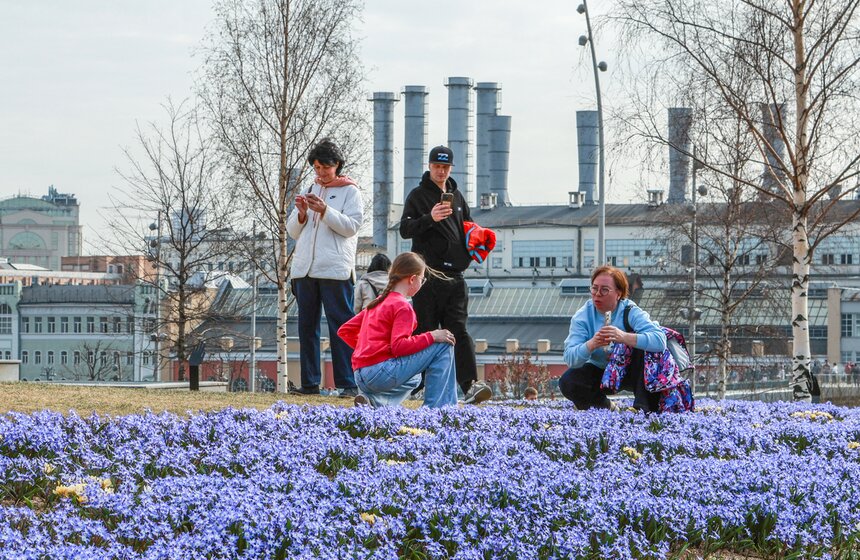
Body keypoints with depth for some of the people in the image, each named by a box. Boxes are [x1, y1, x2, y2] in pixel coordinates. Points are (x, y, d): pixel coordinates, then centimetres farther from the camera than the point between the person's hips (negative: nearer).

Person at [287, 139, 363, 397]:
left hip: (335, 269, -6)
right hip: (304, 269, 6)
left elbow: (351, 226, -7)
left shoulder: (349, 191, 5)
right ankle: (309, 383, 11)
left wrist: (325, 211, -18)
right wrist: (301, 213, -2)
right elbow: (293, 231, 18)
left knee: (340, 326, -9)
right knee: (307, 325, 6)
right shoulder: (310, 191, 21)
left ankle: (348, 383, -9)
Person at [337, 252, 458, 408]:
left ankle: (376, 401, 10)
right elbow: (399, 346, -20)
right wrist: (431, 336, -12)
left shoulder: (377, 302, 19)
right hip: (381, 371, -9)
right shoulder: (403, 306, -7)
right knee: (443, 346, -6)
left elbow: (345, 331, 21)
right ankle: (437, 408, -7)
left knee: (414, 379, 40)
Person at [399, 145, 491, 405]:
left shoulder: (456, 196, 19)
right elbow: (405, 229, -7)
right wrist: (430, 218, -24)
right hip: (428, 274, -4)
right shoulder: (418, 195, 3)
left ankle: (470, 385, -18)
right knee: (425, 331, -1)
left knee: (459, 330, -6)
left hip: (454, 274, 4)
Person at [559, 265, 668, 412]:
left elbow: (660, 340, -37)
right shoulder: (582, 316, -14)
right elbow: (569, 358, -26)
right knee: (567, 382, -23)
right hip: (599, 372, 2)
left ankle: (643, 410, -22)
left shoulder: (631, 312, -20)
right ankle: (604, 407, 4)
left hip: (630, 372, -2)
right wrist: (591, 345, -47)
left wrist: (624, 337, -51)